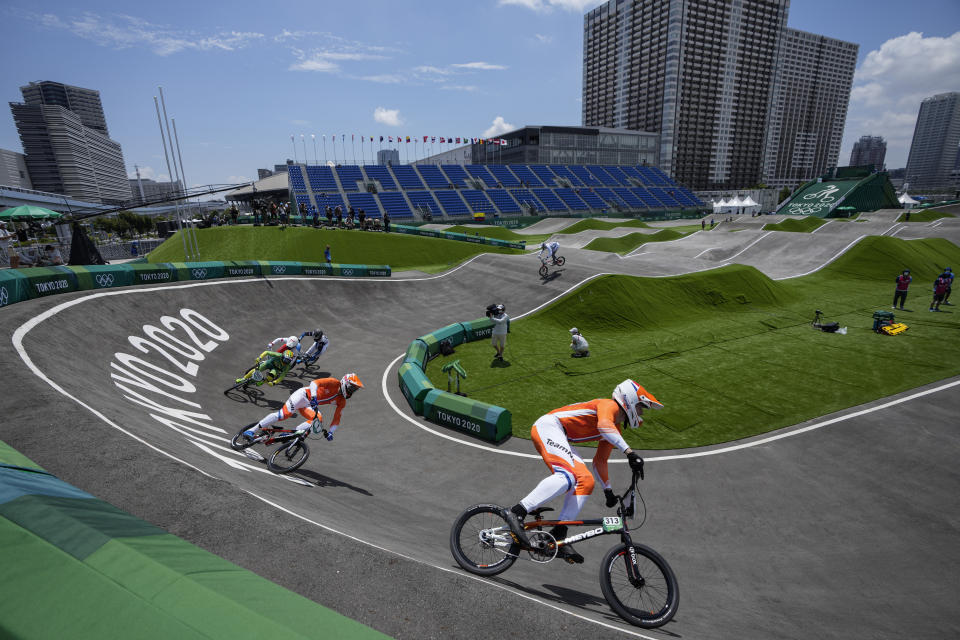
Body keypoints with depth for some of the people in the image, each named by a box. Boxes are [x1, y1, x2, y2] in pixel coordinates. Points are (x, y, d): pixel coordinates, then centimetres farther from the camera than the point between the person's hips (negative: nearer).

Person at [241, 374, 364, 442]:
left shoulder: (342, 401, 3)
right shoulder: (334, 383, -15)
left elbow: (336, 419, 4)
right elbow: (315, 382, -26)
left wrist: (330, 432, -12)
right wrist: (313, 397, -42)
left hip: (308, 406, 6)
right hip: (303, 395, -6)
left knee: (318, 419, -22)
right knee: (284, 414, -23)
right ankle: (251, 431, -12)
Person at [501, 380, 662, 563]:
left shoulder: (616, 430, 21)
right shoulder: (608, 405, -7)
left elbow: (600, 461, 29)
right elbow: (603, 424, -31)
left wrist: (608, 490, 28)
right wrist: (629, 452, -36)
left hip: (559, 438, 10)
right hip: (548, 426, -10)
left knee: (586, 481, -5)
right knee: (567, 475, -28)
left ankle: (558, 536, -7)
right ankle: (516, 512, -29)